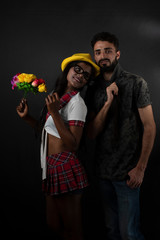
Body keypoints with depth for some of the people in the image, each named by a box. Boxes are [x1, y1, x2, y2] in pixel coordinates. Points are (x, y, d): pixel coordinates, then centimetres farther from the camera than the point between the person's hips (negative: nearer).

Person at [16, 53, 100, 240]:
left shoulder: (77, 103, -13)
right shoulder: (58, 96, 12)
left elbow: (73, 145, -22)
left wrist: (54, 112, -25)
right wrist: (27, 117, 7)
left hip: (65, 169, -8)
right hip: (51, 167, 8)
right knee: (54, 225, 18)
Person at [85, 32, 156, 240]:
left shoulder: (136, 84, -6)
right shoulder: (93, 90, 7)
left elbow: (149, 126, -7)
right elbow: (92, 133, 0)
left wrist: (140, 168, -11)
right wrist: (108, 102, -14)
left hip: (127, 172, -4)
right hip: (102, 170, 5)